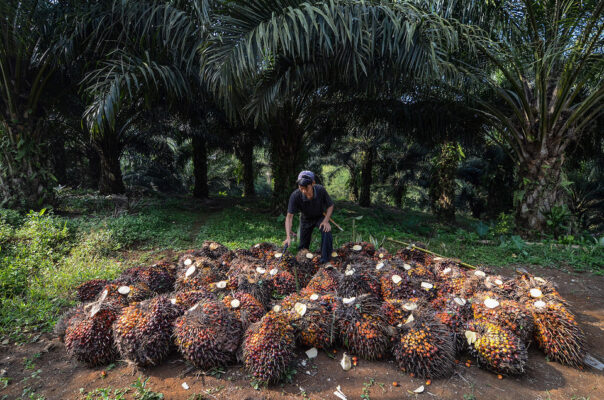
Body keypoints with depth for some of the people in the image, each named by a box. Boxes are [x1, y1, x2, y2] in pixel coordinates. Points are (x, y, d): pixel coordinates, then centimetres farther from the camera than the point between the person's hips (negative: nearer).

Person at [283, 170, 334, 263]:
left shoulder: (321, 190, -30)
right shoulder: (295, 196, -33)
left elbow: (330, 206, -13)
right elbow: (289, 216, -31)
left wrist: (326, 221, -27)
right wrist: (288, 237, -41)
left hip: (320, 217, -1)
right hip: (306, 219, 1)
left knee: (326, 231, -30)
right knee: (303, 246, 6)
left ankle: (325, 260, -16)